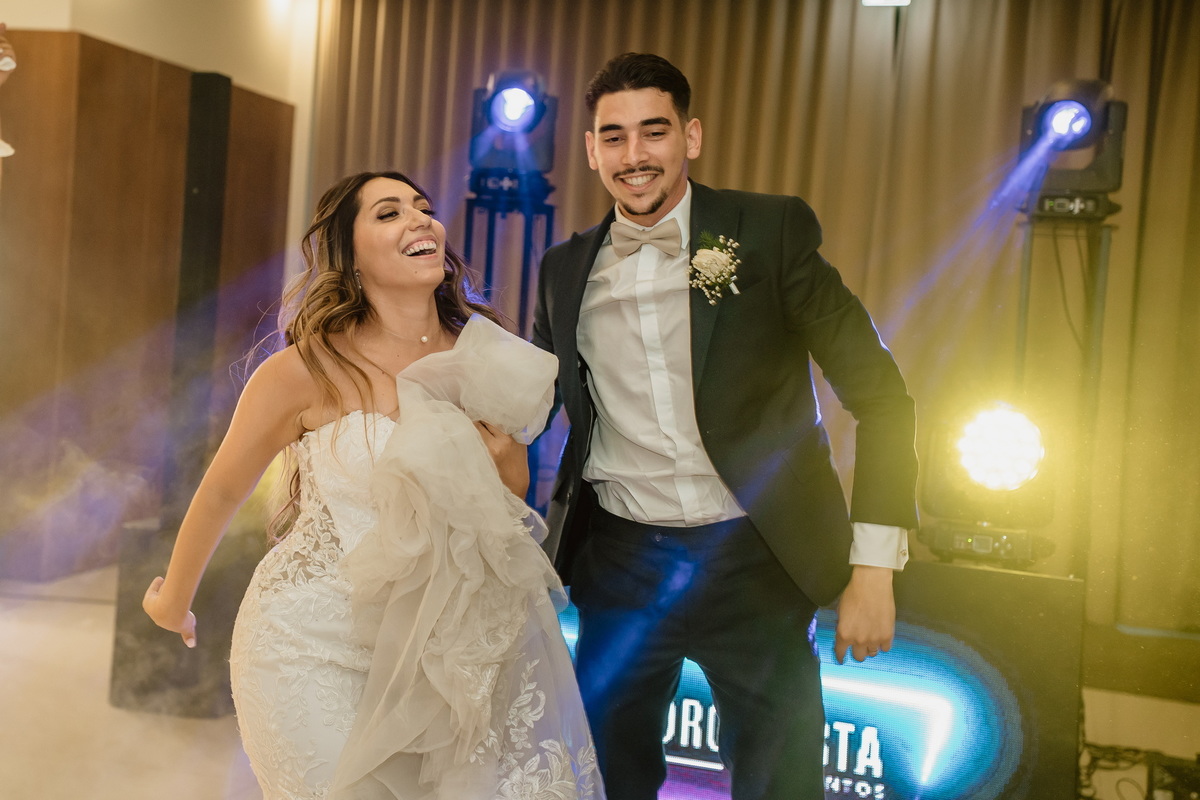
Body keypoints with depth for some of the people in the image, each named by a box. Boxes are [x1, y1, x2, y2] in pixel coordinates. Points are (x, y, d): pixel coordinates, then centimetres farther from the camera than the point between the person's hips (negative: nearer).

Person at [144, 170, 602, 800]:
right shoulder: (309, 369, -16)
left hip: (425, 645, 5)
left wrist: (502, 454, -10)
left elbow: (513, 496, 13)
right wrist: (174, 601, 11)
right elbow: (222, 492, -2)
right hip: (312, 645, -4)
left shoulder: (480, 358, -2)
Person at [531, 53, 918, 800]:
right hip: (621, 564, 3)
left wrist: (874, 567, -12)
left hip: (754, 566, -3)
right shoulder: (566, 268, 6)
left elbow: (878, 392, -7)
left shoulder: (772, 231, -6)